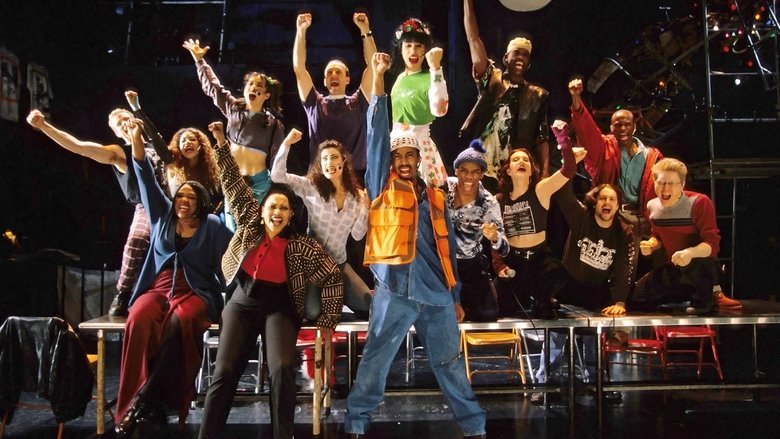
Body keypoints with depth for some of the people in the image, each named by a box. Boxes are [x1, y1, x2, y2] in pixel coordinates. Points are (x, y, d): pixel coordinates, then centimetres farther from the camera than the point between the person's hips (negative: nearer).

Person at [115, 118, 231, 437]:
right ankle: (130, 406, -33)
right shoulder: (163, 216, 17)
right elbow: (147, 182, 9)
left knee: (180, 321, -38)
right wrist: (137, 141, -1)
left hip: (196, 293, -2)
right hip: (159, 288, 2)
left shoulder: (213, 226, 9)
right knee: (139, 320, -32)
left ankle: (149, 396, -34)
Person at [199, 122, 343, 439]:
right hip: (242, 303, 2)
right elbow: (234, 183, 6)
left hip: (279, 308, -1)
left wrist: (328, 321, -1)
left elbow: (332, 277, 2)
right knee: (224, 372, -12)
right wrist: (221, 144, 1)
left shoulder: (301, 246, 0)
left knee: (282, 369, -24)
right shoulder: (249, 225, 5)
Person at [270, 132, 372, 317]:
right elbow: (277, 176, -21)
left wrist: (365, 207, -15)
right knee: (313, 312, -18)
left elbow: (357, 235, -2)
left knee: (367, 304, -2)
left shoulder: (355, 196, 1)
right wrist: (287, 144, -29)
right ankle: (310, 295, 17)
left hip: (339, 263, 4)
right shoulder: (311, 187, -8)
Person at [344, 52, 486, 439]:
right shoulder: (382, 188, 5)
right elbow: (376, 134, -2)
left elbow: (446, 248, 18)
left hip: (436, 293, 3)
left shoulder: (435, 197, 15)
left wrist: (455, 295, 16)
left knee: (450, 363, 10)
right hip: (395, 291, -3)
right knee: (375, 362, 0)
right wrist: (378, 80, -5)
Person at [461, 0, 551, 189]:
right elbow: (474, 40, 3)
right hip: (484, 170, -1)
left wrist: (545, 173, -2)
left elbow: (542, 138, 9)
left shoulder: (537, 95, 13)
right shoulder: (491, 81, 10)